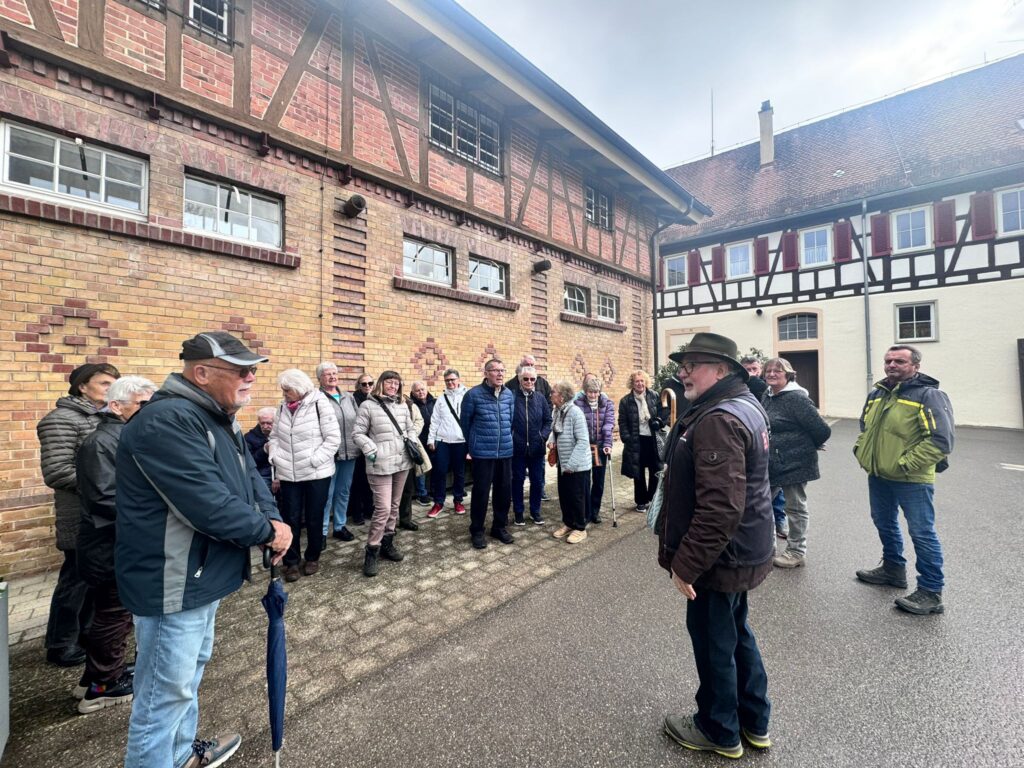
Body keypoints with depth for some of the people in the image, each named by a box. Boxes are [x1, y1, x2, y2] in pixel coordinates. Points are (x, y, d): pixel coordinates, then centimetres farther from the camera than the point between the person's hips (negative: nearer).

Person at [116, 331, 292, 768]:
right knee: (166, 691, 8)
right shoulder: (168, 420, -26)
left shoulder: (219, 418, 6)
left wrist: (271, 521, -10)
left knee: (190, 670, 27)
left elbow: (249, 475, 7)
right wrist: (268, 533, -17)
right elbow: (209, 505, -31)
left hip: (203, 576, 11)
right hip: (173, 583, -10)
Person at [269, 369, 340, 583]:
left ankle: (312, 557, 30)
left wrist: (312, 461, -16)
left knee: (314, 519, 9)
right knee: (291, 519, 9)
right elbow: (275, 437, 13)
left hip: (317, 474, -4)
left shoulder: (319, 404, -12)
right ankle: (292, 561, 27)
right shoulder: (282, 407, 6)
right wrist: (276, 461, -1)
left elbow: (333, 438, -12)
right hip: (288, 475, 4)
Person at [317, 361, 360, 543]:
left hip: (350, 452, 6)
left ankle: (340, 526, 30)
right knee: (327, 493, 3)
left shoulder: (348, 397, 12)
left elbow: (359, 421, 15)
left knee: (344, 491, 16)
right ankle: (322, 531, 17)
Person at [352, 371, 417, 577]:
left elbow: (411, 429, 21)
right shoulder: (368, 405, -5)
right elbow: (358, 433, -5)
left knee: (394, 506, 15)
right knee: (383, 508, -9)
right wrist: (371, 450, -15)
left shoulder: (402, 407, 11)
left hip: (402, 462, 6)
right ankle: (371, 551, 8)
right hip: (380, 465, -6)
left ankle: (387, 543, 30)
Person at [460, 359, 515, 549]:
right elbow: (465, 422, 1)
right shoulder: (473, 394, -9)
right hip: (482, 453, -4)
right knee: (481, 492, 5)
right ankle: (477, 531, 23)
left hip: (505, 452, 4)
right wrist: (471, 445, 11)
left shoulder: (509, 394, 2)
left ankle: (500, 527, 32)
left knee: (505, 491, 12)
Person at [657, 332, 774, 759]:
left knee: (712, 641, 11)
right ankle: (754, 722, 44)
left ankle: (720, 731, 34)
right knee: (736, 632, 25)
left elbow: (720, 507, -32)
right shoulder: (745, 404, 8)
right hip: (741, 551, 10)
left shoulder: (718, 420, -27)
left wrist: (686, 564, -23)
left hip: (719, 556, -10)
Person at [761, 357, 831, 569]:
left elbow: (822, 430, -17)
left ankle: (796, 552, 24)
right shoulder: (766, 396, 7)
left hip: (794, 463, -8)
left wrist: (811, 447, -1)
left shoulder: (797, 398, -18)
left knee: (795, 508, 8)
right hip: (771, 463, 8)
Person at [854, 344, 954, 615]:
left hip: (912, 481, -7)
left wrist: (905, 464, -20)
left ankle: (931, 592, 17)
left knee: (922, 533, 3)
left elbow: (942, 439, -19)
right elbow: (865, 426, 20)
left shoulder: (929, 395, -14)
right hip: (878, 476, 7)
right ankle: (893, 568, 41)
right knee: (885, 524, 21)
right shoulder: (877, 393, 8)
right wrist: (861, 449, 4)